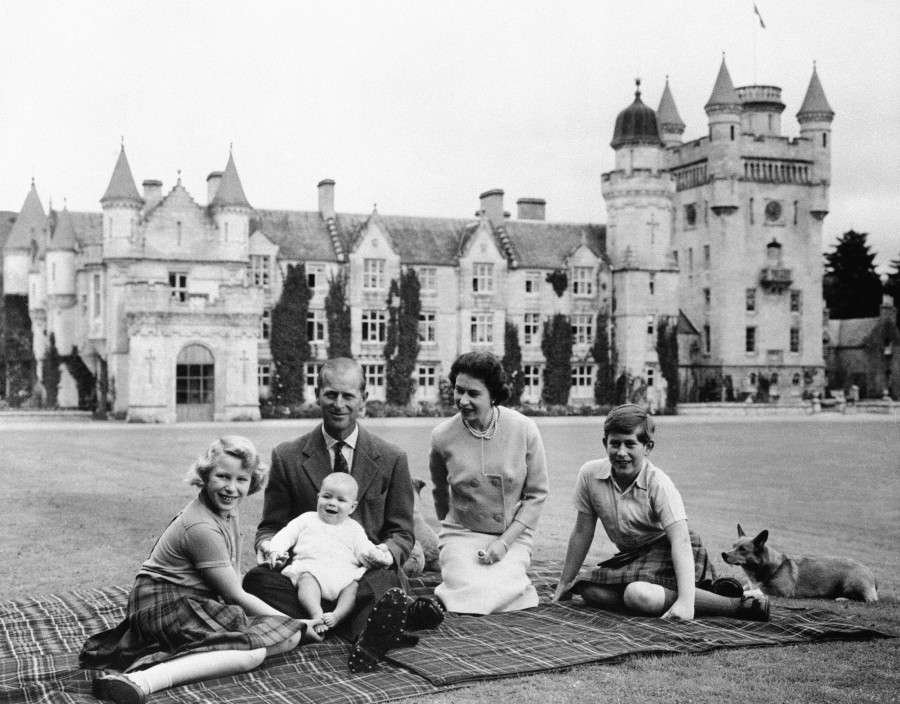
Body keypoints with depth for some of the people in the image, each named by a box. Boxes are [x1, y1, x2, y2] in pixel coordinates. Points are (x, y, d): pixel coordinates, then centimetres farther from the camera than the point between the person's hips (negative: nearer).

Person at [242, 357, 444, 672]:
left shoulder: (392, 459, 7)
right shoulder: (287, 457, 7)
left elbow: (401, 533, 10)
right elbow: (271, 525, 13)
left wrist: (385, 552, -14)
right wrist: (267, 544, -13)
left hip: (367, 575, -2)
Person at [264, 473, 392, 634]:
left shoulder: (354, 528, 24)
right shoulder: (307, 519, 24)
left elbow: (365, 549, 13)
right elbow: (287, 534, 17)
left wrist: (377, 556, -11)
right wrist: (276, 550, -3)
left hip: (344, 574, 1)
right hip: (310, 568, -1)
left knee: (354, 585, -30)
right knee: (307, 580, -35)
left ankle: (337, 615, -44)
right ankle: (316, 613, -51)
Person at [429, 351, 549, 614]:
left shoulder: (525, 430, -10)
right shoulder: (442, 436, -7)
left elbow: (537, 494, -3)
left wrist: (505, 541, -12)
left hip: (512, 536, -1)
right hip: (461, 534, 1)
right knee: (471, 594, -27)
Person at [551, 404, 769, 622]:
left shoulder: (658, 484, -23)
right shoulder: (590, 475, -11)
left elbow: (681, 540, -30)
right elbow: (582, 533, 1)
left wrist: (685, 601, -42)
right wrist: (565, 583, 5)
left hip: (669, 552, -6)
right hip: (633, 555, 6)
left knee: (638, 595, -34)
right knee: (591, 592, -17)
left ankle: (738, 605, -26)